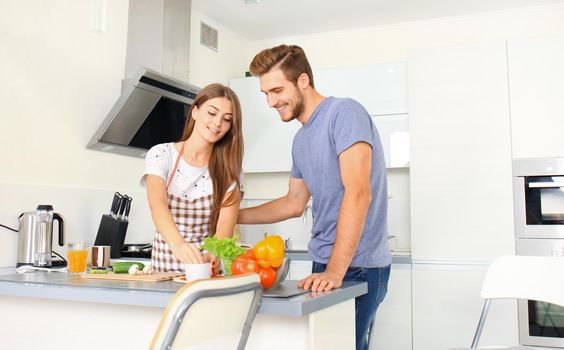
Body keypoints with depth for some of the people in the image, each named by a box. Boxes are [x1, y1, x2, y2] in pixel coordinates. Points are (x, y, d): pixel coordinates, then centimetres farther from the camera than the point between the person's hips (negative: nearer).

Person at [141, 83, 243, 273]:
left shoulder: (229, 169, 3)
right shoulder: (161, 155, -2)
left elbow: (226, 223, -11)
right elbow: (157, 205, -19)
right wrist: (178, 244, -38)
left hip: (209, 268, 1)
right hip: (165, 266, 0)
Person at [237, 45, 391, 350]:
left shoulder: (344, 113, -12)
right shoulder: (301, 140, 14)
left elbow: (358, 193, -21)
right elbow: (294, 203, 23)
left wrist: (335, 271, -25)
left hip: (357, 266, -7)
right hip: (324, 263, 8)